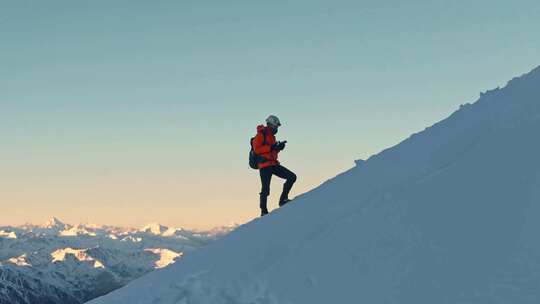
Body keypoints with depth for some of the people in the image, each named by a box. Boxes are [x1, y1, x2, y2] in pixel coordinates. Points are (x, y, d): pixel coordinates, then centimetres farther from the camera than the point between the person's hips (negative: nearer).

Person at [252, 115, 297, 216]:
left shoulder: (272, 136, 20)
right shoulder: (261, 135, -6)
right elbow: (257, 149, -17)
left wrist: (278, 147, 5)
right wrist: (271, 147, -21)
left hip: (274, 164, 8)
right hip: (265, 165, -8)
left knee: (292, 177, -2)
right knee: (265, 189, -7)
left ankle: (283, 199, -1)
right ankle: (263, 211, 5)